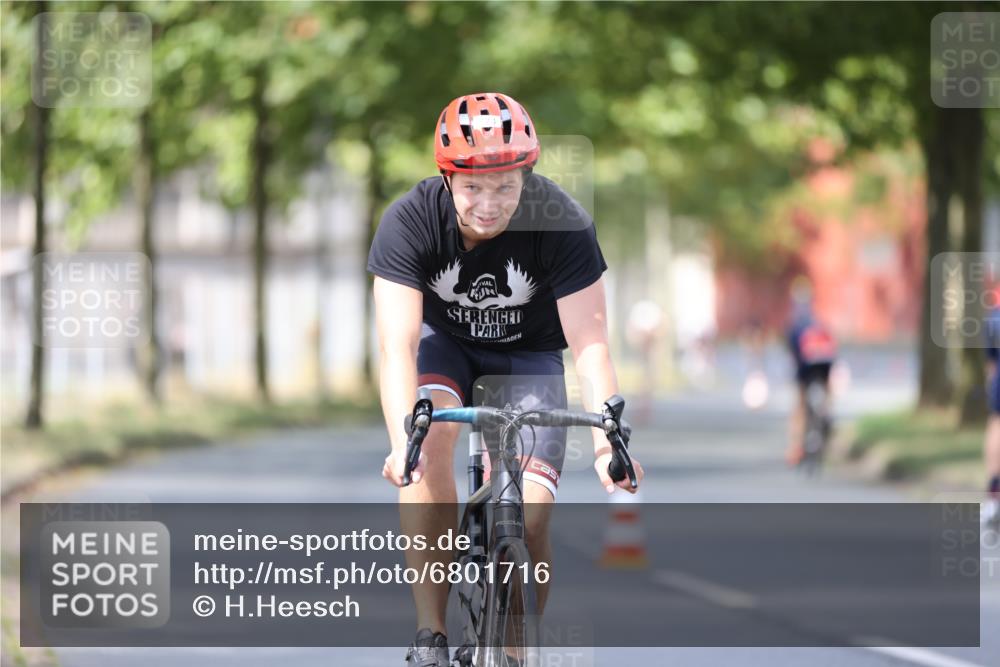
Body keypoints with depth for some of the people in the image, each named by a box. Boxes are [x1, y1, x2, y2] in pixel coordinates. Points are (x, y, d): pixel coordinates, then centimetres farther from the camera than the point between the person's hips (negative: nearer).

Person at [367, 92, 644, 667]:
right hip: (443, 343, 0)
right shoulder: (409, 223, -28)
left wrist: (607, 440, -44)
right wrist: (402, 440, -51)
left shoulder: (563, 226, -28)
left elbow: (591, 345, -29)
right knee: (431, 434, -33)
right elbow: (397, 345, -35)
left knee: (529, 519, -17)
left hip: (527, 355, 0)